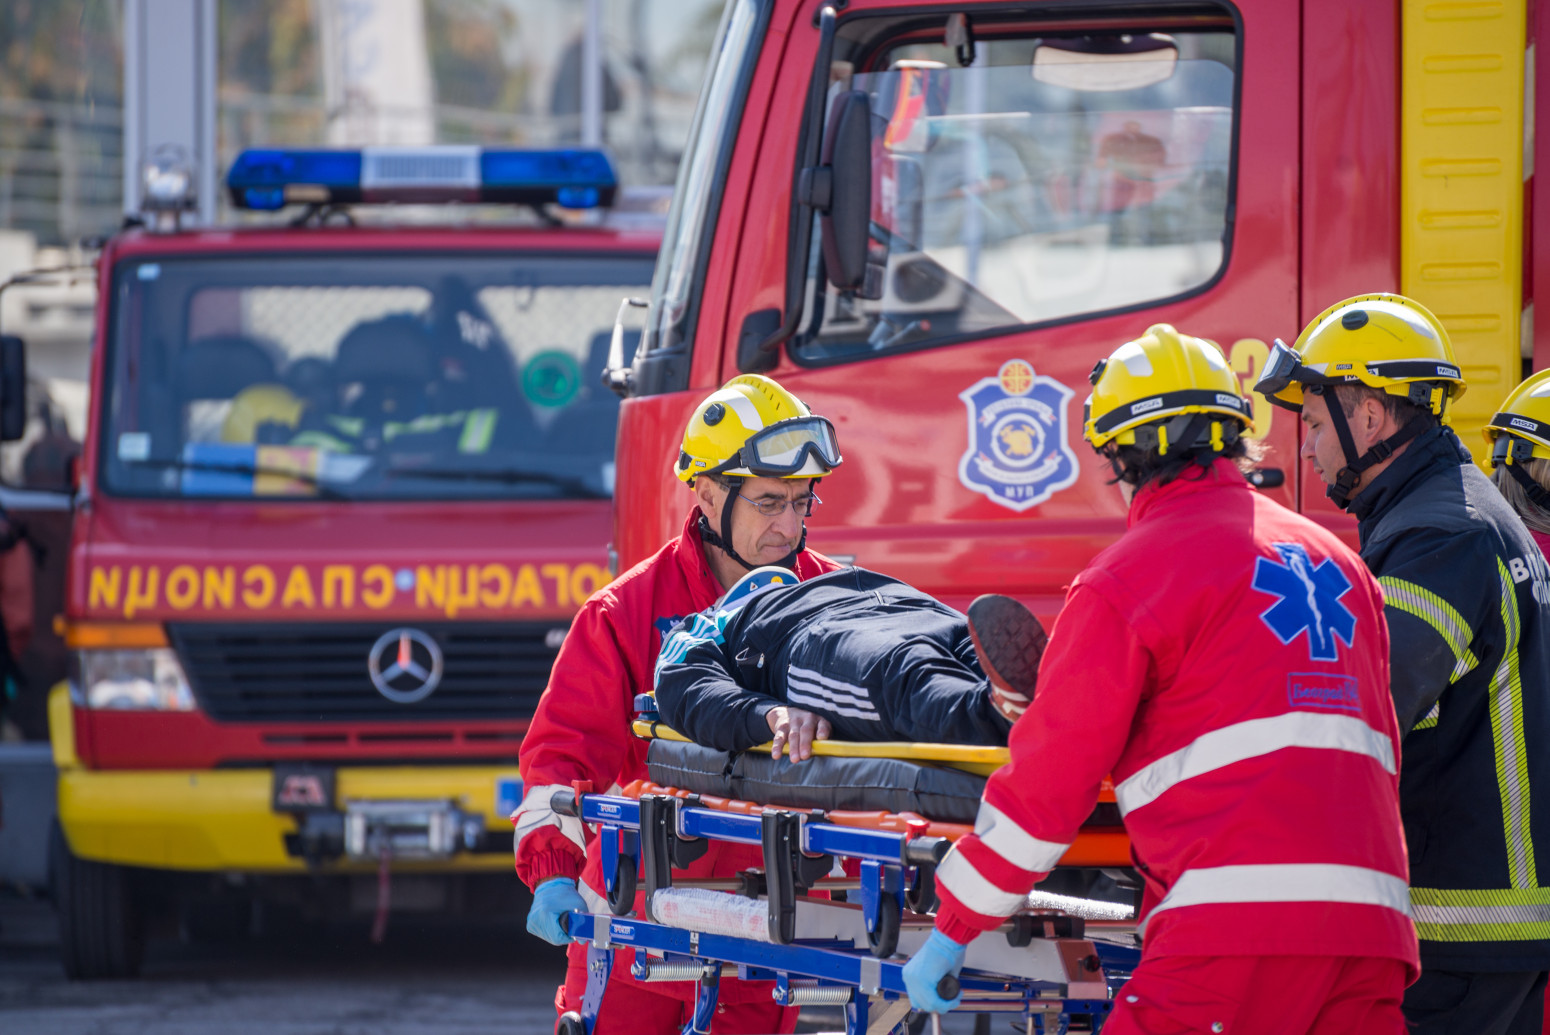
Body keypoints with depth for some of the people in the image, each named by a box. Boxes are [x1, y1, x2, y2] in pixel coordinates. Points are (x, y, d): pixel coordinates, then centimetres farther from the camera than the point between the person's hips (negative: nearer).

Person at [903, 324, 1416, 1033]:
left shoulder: (1130, 575, 0)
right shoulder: (1335, 561, 21)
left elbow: (1048, 780, 1)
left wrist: (952, 930, 10)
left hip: (1239, 924, -7)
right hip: (1371, 928, 7)